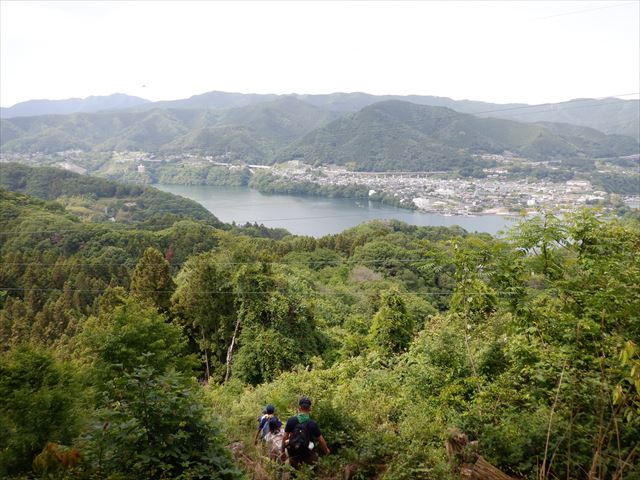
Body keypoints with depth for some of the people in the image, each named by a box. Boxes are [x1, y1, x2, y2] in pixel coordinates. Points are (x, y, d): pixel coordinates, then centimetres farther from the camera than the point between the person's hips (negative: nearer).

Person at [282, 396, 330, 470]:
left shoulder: (291, 420, -11)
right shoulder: (312, 424, -13)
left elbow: (285, 438, -6)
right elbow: (321, 440, -5)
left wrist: (282, 451, 8)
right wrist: (326, 451, 13)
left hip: (292, 453, 1)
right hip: (306, 455, -1)